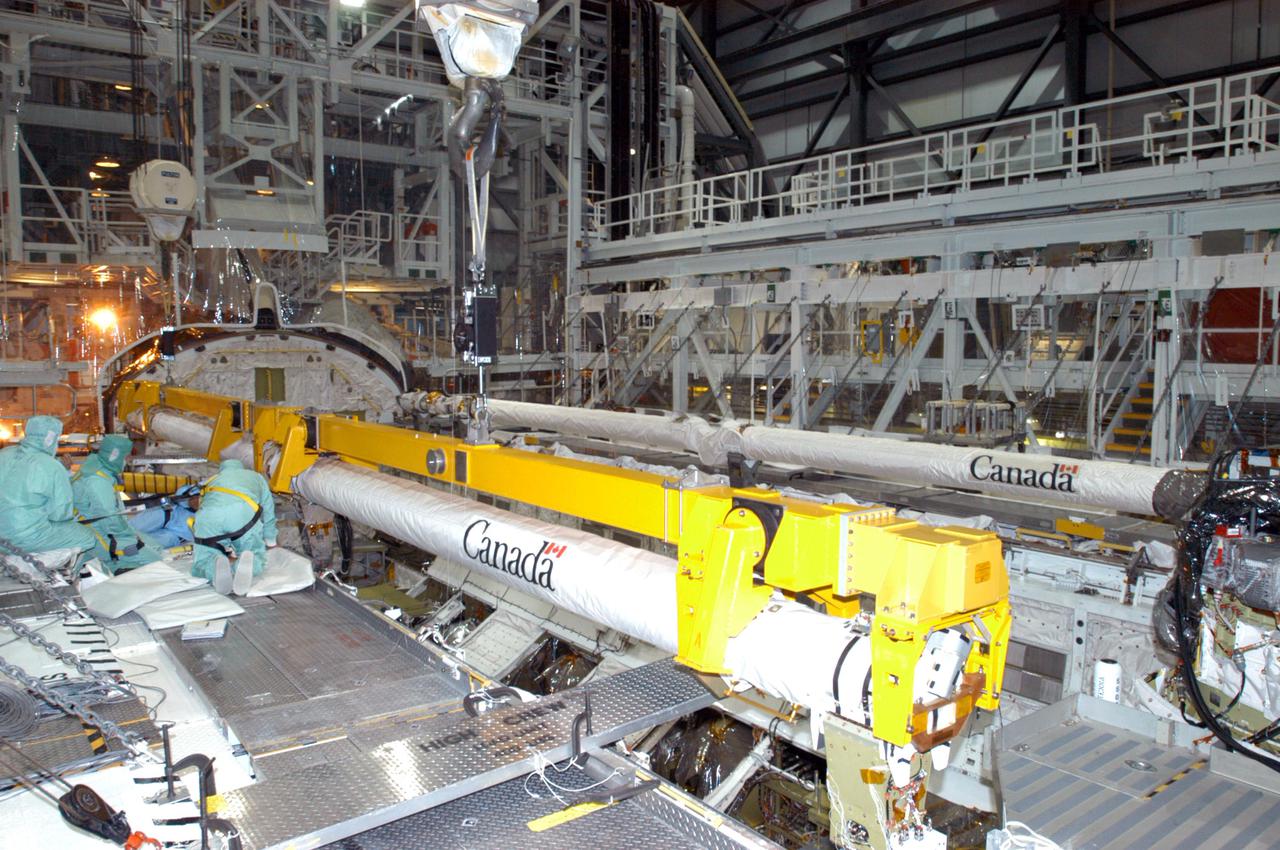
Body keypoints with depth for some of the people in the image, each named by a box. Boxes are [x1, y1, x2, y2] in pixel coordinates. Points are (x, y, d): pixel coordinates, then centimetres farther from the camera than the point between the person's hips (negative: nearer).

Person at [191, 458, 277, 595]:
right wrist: (271, 542, 61)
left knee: (203, 561, 13)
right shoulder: (256, 477, 42)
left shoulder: (212, 480, 45)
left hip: (209, 513, 1)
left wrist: (228, 550, 50)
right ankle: (247, 563, -23)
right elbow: (268, 514, 46)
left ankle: (217, 566, -23)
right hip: (243, 511, -1)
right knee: (256, 555, 14)